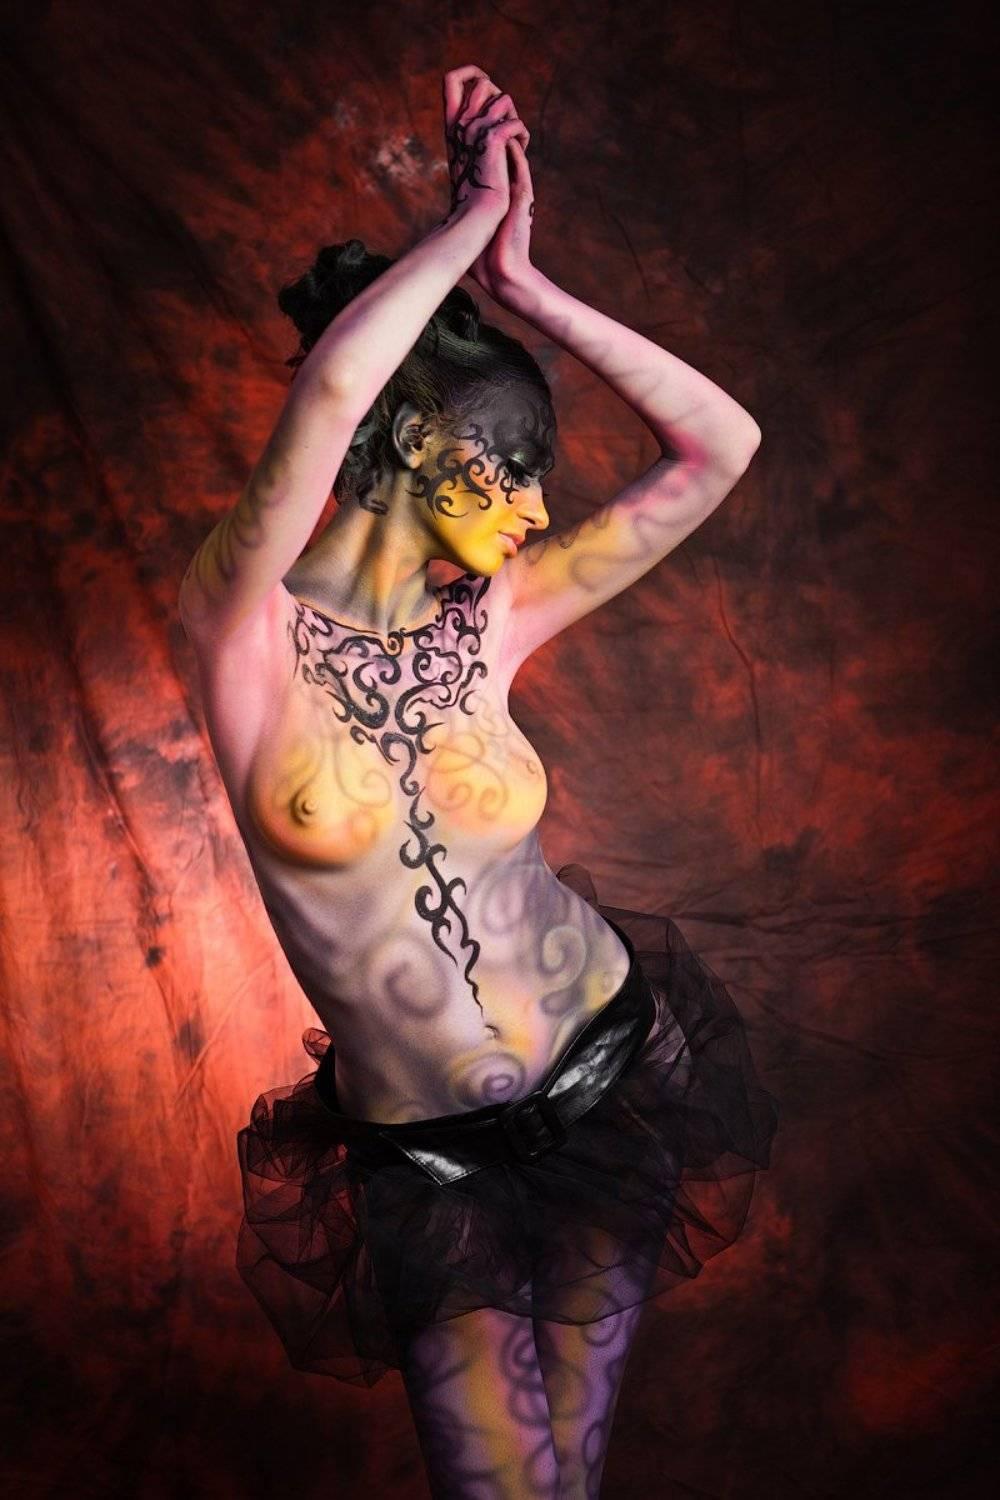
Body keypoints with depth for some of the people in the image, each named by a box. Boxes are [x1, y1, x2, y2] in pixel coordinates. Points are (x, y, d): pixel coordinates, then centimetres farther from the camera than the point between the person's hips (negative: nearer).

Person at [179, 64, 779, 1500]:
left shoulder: (486, 624, -2)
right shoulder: (246, 632, -15)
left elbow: (720, 446, -2)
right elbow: (333, 386, -33)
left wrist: (523, 281, -7)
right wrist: (473, 219, -18)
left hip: (615, 1079, 3)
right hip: (432, 1163, -3)